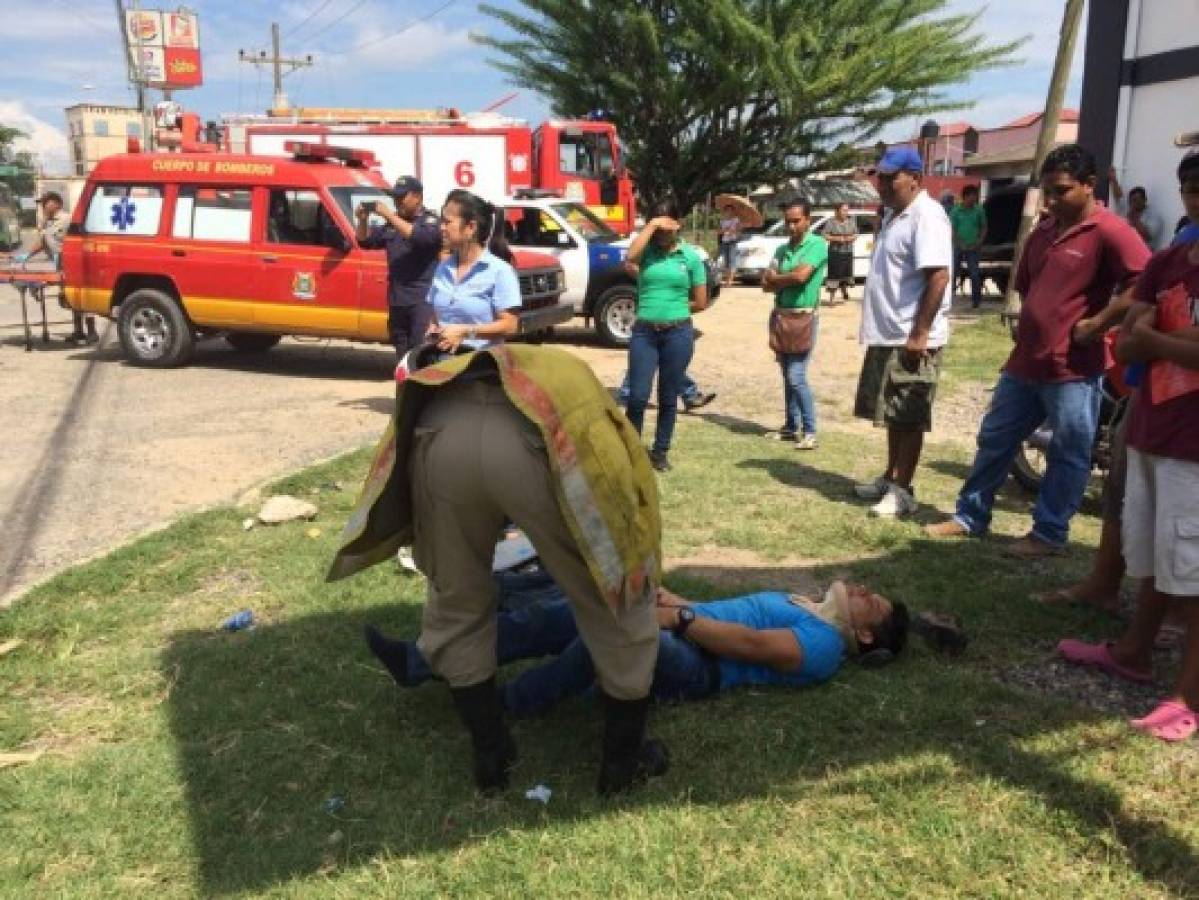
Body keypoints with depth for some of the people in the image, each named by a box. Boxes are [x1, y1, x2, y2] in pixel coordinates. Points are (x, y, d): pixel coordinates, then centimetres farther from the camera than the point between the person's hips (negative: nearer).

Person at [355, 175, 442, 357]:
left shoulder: (430, 221, -1)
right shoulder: (392, 223, 18)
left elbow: (419, 237, -22)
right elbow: (366, 241, 20)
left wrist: (390, 216, -20)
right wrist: (363, 220, 1)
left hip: (423, 299, -7)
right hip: (397, 300, 7)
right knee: (402, 352, 12)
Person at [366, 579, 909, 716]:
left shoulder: (826, 646, -1)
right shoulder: (808, 607, 28)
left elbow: (748, 643, -15)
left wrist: (679, 617, -19)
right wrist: (674, 599, 10)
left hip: (697, 664, -9)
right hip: (687, 630, 9)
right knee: (553, 616, -9)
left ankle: (501, 707, -25)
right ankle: (420, 665, -12)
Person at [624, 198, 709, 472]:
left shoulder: (691, 256, 3)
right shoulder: (647, 251, 3)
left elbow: (700, 302, 7)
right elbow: (630, 257, -23)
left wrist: (672, 306, 7)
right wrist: (651, 225, -17)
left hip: (678, 333, 0)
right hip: (644, 332, 0)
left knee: (668, 398, 9)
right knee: (637, 396, -4)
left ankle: (661, 451, 22)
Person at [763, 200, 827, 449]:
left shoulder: (817, 244, -8)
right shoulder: (782, 249, 12)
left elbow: (801, 275, -20)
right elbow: (766, 284, 6)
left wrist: (775, 278, -3)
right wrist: (786, 282, -13)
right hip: (781, 317, 7)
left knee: (796, 377, -12)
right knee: (787, 376, 12)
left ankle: (810, 432, -6)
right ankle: (791, 426, 21)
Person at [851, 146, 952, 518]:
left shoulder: (926, 216, -15)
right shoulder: (894, 216, 16)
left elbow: (938, 277, -23)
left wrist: (920, 333, -25)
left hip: (910, 339, -10)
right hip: (886, 335, 10)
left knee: (909, 418, -2)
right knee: (893, 415, 16)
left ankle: (902, 491, 4)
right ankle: (890, 479, 27)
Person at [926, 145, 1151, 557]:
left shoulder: (1110, 231, -12)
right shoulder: (1042, 232, 13)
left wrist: (1095, 325, -21)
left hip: (1073, 368, -8)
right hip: (1024, 361, 8)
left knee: (1068, 457, 5)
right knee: (994, 439, 14)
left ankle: (1049, 534, 16)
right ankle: (971, 516, 26)